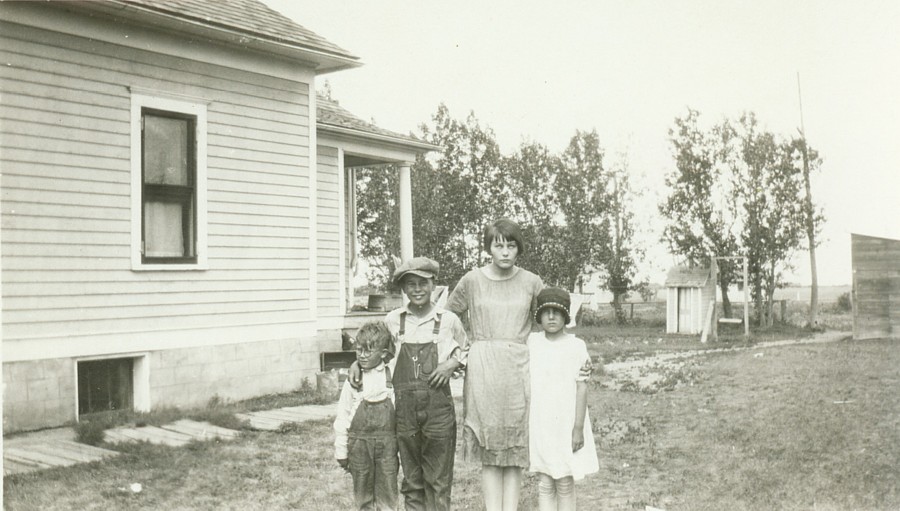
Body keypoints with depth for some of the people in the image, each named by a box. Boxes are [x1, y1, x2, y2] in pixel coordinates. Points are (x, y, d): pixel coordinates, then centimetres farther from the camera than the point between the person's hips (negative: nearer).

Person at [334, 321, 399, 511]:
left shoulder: (392, 377, -3)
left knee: (387, 490, 4)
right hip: (359, 443, 1)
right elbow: (343, 415, 3)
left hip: (387, 444, -1)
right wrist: (341, 450, 3)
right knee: (363, 492, 11)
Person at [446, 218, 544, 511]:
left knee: (515, 452, 3)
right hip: (482, 371, -1)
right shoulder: (472, 281, 2)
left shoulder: (531, 283, 3)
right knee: (489, 453, 2)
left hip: (518, 369, 1)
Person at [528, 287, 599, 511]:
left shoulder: (576, 346, -6)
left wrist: (578, 428, -11)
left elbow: (582, 389, -7)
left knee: (565, 483, 6)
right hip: (539, 423, 3)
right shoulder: (531, 342, 3)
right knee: (544, 483, 6)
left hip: (566, 423, -3)